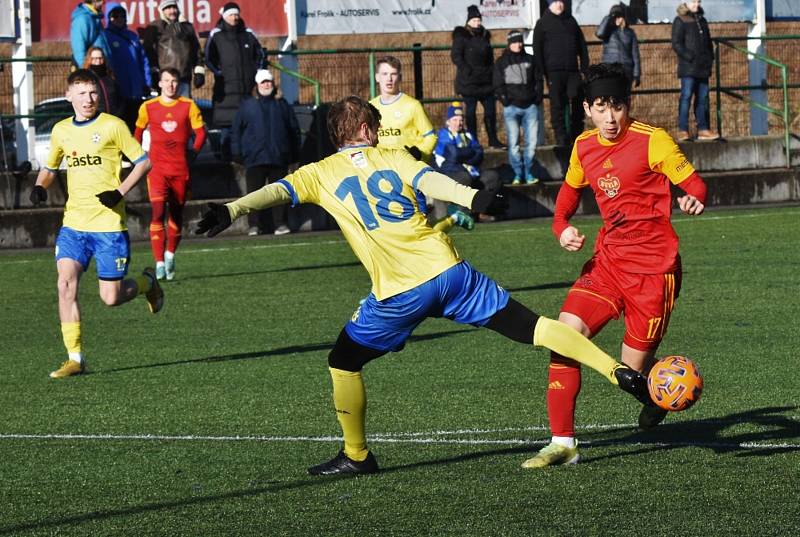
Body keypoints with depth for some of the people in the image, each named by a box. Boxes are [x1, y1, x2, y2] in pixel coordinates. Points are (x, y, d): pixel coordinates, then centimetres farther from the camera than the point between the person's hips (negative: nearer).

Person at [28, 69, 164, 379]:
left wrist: (121, 192, -14)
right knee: (66, 283, -14)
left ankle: (147, 282, 32)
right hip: (73, 224, 4)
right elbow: (50, 167, 25)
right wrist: (40, 186, 3)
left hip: (109, 224, -4)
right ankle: (75, 359, -9)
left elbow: (143, 162, -1)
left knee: (111, 298, -2)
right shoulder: (61, 131, 9)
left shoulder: (112, 126, -5)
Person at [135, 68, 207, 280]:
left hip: (181, 169, 1)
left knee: (176, 214, 10)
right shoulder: (148, 107, 4)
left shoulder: (188, 106, 3)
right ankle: (159, 263, -18)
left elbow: (201, 132, 7)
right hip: (157, 168, -1)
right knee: (157, 212, -15)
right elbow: (138, 131, 17)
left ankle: (170, 254, 33)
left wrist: (192, 154, -2)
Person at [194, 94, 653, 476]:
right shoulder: (394, 157, 13)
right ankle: (620, 373, -1)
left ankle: (356, 456, 19)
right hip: (448, 271, 2)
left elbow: (279, 191, -4)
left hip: (399, 294, -2)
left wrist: (232, 210, -14)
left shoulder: (323, 174, 10)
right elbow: (430, 180, -5)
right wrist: (473, 198, -21)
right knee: (529, 326, 5)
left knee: (344, 361, 17)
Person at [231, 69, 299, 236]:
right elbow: (236, 130, 8)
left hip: (279, 158, 1)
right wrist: (237, 153, 0)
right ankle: (254, 225, 4)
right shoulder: (247, 105, 7)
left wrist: (294, 153, 10)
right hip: (254, 158, -1)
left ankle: (280, 224, 5)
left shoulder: (282, 105, 11)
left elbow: (294, 130, 15)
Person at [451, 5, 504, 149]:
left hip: (486, 81, 6)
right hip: (469, 81, -6)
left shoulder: (485, 36, 14)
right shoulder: (461, 37, -4)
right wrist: (467, 71, -20)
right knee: (471, 111, 0)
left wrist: (491, 71, 12)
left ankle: (493, 139, 12)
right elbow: (456, 56, -11)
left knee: (490, 110, 4)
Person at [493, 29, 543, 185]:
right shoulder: (501, 62, 8)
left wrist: (537, 99, 5)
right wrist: (506, 100, -5)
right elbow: (498, 86, 6)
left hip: (530, 106, 2)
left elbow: (538, 81, 16)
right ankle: (517, 173, -1)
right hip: (512, 107, -2)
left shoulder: (530, 60, 14)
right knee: (513, 143, -6)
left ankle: (528, 172, 5)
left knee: (532, 142, -3)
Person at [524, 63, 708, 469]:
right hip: (607, 263, 5)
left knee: (633, 370, -1)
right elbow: (570, 189, 24)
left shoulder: (652, 140, -10)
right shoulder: (583, 147, 6)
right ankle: (563, 443, -10)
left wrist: (694, 200, -33)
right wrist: (561, 227, 5)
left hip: (653, 268, -5)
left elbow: (693, 183, -9)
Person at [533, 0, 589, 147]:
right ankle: (561, 138, -4)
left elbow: (582, 45, 16)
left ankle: (576, 135, 11)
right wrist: (542, 71, -10)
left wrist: (585, 66, 6)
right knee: (557, 106, -5)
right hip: (554, 72, -3)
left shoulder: (571, 21, 15)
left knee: (577, 104, 1)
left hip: (573, 70, 4)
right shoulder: (543, 23, 4)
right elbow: (537, 49, -1)